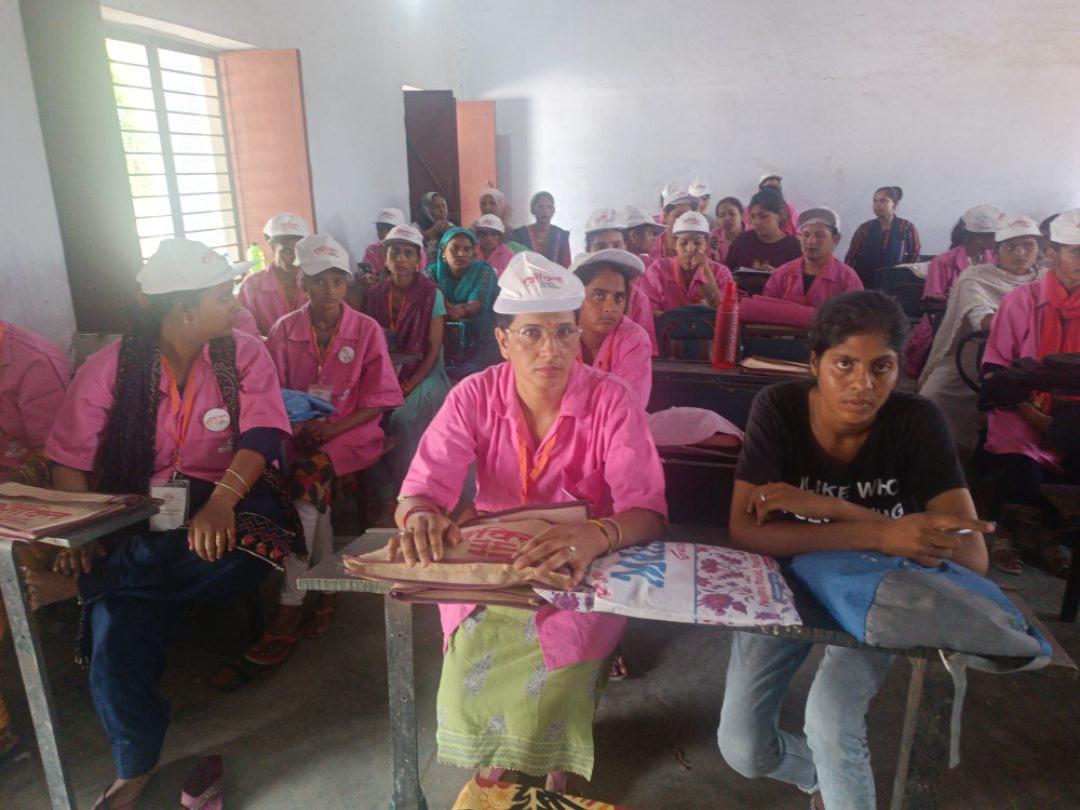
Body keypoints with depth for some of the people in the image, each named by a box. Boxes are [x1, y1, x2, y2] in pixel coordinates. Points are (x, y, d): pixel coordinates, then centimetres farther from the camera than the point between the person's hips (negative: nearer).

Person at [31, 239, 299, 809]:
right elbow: (69, 459, 3)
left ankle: (78, 584, -16)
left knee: (241, 552, -34)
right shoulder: (110, 366, 3)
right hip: (136, 518, 1)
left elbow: (263, 435, -12)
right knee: (118, 623, -20)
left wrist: (221, 501, -30)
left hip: (226, 500, 0)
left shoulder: (245, 355, 1)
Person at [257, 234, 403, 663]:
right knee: (313, 495, -29)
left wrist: (331, 429, -15)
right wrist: (294, 425, -13)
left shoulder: (366, 330, 0)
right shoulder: (284, 330, 6)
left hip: (352, 432, -2)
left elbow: (377, 402, -2)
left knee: (307, 480, -29)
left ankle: (290, 609, -21)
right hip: (301, 435, 2)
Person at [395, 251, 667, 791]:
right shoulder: (474, 397, -9)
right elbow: (422, 487, -14)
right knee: (469, 684, -17)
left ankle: (553, 777, 13)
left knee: (548, 688, -22)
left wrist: (598, 535, -46)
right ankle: (490, 770, 18)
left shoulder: (610, 400, -15)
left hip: (579, 576, -2)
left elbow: (647, 509, -23)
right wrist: (420, 517, -40)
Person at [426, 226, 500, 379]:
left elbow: (476, 304, -17)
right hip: (443, 345, 1)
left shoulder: (483, 271, -1)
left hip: (478, 344, -1)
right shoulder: (433, 272, 5)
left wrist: (461, 311, -40)